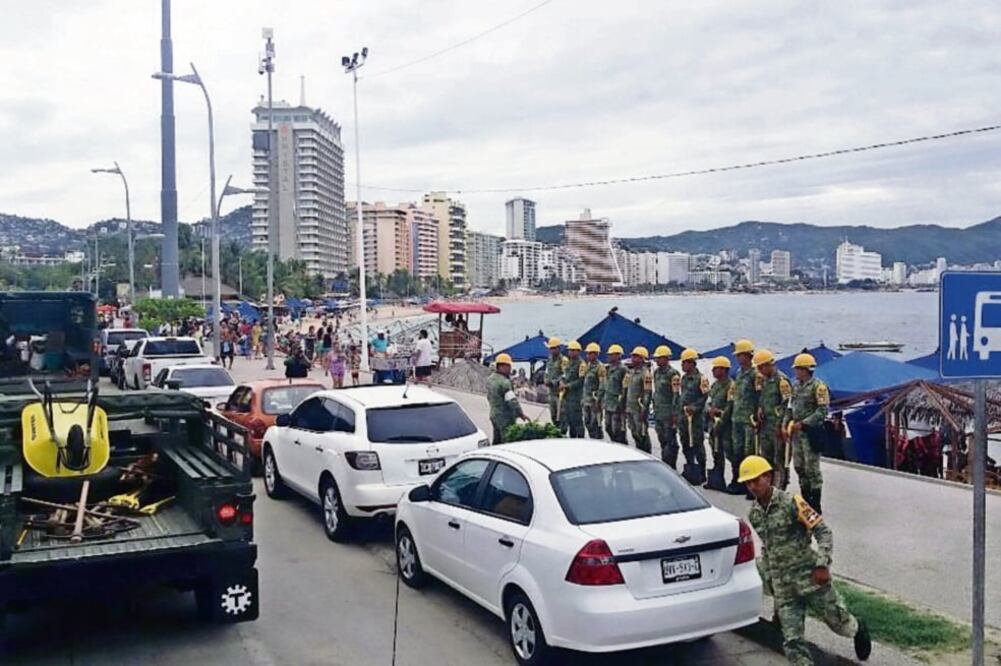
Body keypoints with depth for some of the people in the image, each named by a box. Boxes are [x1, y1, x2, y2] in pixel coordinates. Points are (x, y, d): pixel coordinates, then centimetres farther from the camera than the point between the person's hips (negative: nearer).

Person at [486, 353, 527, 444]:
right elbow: (512, 400, -23)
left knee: (497, 442, 16)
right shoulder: (504, 382, -19)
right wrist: (521, 414, -18)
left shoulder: (490, 379, 10)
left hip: (494, 415, 9)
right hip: (505, 417, -9)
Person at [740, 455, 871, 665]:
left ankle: (859, 630, 47)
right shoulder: (754, 514, 4)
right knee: (792, 642, -2)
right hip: (782, 586, 4)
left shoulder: (791, 503, -14)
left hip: (809, 577, -4)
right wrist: (767, 578, 18)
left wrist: (822, 565, -21)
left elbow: (824, 532, -12)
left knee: (838, 621, 13)